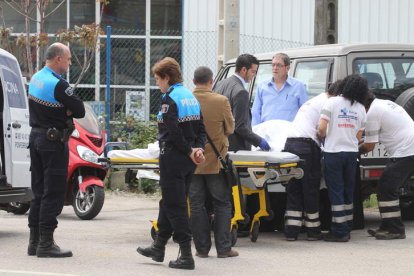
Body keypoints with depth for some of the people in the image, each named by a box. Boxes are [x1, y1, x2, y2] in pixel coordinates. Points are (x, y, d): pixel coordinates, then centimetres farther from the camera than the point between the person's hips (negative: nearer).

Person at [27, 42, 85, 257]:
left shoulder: (35, 79, 10)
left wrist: (63, 111, -5)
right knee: (54, 193, -4)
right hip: (53, 141, -9)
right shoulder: (58, 85, -19)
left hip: (36, 137, 9)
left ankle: (34, 241, 16)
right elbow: (80, 111, -17)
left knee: (39, 191, 13)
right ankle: (46, 244, -4)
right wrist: (67, 111, 0)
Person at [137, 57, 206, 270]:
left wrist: (189, 151, -11)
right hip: (188, 162, 9)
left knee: (175, 205, -3)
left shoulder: (169, 98, -14)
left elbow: (173, 132, -20)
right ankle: (158, 248, 31)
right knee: (169, 202, 19)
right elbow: (200, 128, 10)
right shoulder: (191, 97, 12)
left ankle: (186, 255, -4)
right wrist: (198, 148, -2)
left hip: (173, 157, -9)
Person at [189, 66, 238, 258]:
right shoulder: (221, 101, -13)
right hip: (215, 161, -2)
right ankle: (223, 248, 5)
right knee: (222, 204, 7)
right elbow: (230, 128, -1)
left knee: (196, 205, 8)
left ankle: (202, 248, 9)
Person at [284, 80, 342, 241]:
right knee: (311, 191, 0)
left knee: (294, 190, 8)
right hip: (307, 145, -8)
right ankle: (313, 231, 6)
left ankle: (291, 230, 4)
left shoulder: (314, 101, 29)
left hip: (290, 143, 8)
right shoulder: (327, 103, -2)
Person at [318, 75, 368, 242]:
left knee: (336, 192, -1)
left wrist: (321, 136, 10)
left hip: (333, 152, -4)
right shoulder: (361, 109, 5)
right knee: (348, 191, 14)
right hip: (352, 153, 4)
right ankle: (347, 229, 19)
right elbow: (359, 136, 9)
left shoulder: (332, 102, -7)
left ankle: (339, 232, -2)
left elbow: (321, 129, -12)